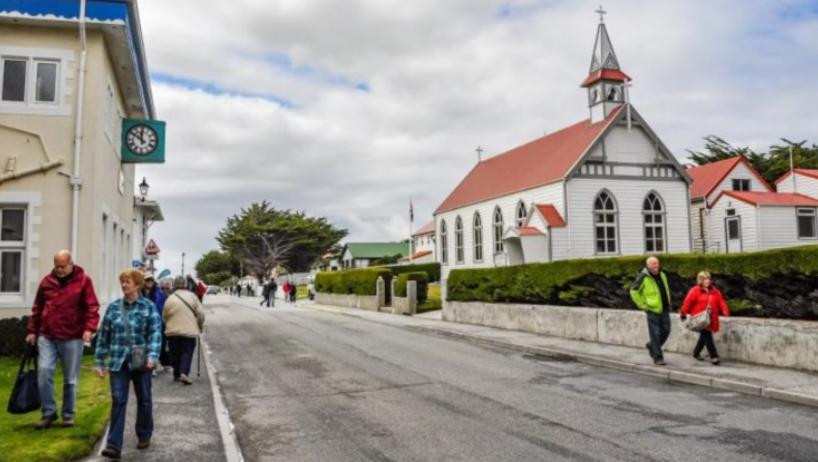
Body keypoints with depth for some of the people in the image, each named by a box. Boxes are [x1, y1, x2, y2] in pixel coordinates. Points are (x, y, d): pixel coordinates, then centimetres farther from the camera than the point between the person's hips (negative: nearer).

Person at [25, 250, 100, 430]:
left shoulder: (83, 280, -3)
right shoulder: (47, 281, 8)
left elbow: (92, 307, -8)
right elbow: (37, 308, 16)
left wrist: (89, 328, -20)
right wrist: (31, 331, 14)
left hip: (72, 338, -2)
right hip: (47, 336, 3)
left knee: (70, 379, 6)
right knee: (44, 371, -10)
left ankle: (68, 414, 20)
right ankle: (49, 412, 6)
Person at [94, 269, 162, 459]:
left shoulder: (148, 307, -3)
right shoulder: (113, 307, 5)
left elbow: (155, 333, -11)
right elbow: (104, 335, 8)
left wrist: (152, 356, -24)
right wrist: (100, 362, 7)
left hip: (141, 362, -1)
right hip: (118, 362, 1)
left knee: (143, 399, 13)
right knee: (118, 401, -5)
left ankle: (144, 436, 31)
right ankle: (114, 445, -2)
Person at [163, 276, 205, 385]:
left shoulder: (170, 298, -2)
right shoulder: (192, 296, -4)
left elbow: (164, 316, 4)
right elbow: (201, 313, -3)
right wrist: (200, 326, 12)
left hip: (173, 331, 2)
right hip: (189, 330, -2)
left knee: (175, 353, 14)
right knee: (187, 352, 1)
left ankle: (176, 374, 19)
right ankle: (184, 373, -15)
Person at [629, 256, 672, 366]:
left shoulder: (662, 275, 9)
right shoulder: (643, 277, -12)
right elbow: (634, 291, -9)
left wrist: (668, 303, 17)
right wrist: (643, 305, -9)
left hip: (664, 309, 7)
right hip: (653, 310, -6)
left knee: (666, 331, 10)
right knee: (655, 334, -2)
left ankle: (651, 346, 33)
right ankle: (658, 357, 7)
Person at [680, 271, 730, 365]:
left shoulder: (715, 291, 11)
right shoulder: (695, 290, -6)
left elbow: (721, 301, 5)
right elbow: (687, 302, -4)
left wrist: (725, 312, -10)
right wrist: (684, 314, -1)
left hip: (711, 320, 6)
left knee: (704, 336, 13)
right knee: (707, 336, -12)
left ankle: (696, 353, 31)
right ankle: (714, 357, -11)